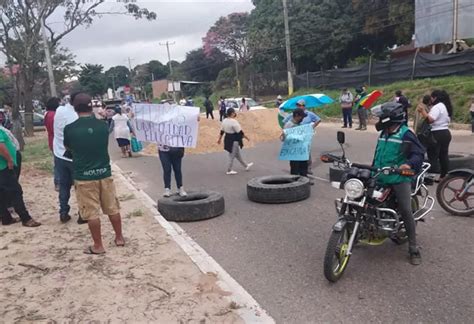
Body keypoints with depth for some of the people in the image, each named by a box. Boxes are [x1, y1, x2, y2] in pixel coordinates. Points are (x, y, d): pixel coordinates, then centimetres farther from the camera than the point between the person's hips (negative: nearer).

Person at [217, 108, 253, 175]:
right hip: (234, 140, -10)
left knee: (238, 154, 20)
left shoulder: (224, 121, 4)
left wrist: (220, 139, 20)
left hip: (227, 139, 10)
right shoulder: (234, 121, -22)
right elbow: (240, 132, -18)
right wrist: (246, 137, -6)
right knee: (232, 155, 2)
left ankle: (246, 166, 35)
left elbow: (222, 131, 11)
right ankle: (229, 170, 12)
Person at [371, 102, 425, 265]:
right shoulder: (383, 134, 16)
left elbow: (418, 153, -15)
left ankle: (413, 248, 0)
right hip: (380, 178, 8)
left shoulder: (405, 134, -9)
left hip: (400, 178, -7)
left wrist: (409, 163, -34)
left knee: (406, 211, -9)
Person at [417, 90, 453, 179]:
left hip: (437, 134, -10)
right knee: (444, 155, 15)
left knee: (433, 156, -6)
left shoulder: (437, 107, -15)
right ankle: (444, 176, 21)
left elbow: (430, 119, -27)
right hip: (446, 133, 10)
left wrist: (422, 111, -23)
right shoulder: (446, 107, 17)